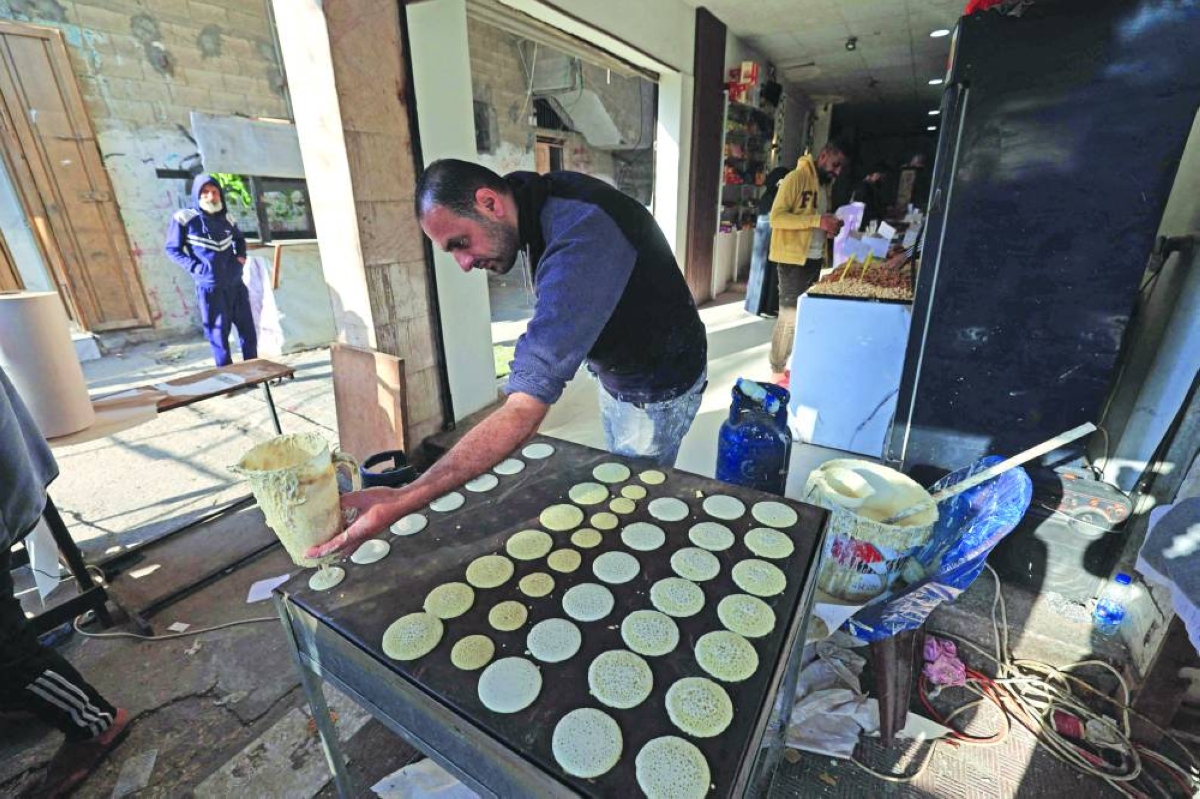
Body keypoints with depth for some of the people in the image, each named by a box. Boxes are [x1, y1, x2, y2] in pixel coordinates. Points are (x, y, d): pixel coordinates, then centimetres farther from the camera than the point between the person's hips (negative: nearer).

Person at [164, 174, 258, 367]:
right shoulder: (184, 218, -6)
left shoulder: (225, 217, 9)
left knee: (248, 329, 9)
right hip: (210, 287, -5)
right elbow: (172, 249, -2)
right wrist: (196, 267, -13)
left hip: (235, 284, 5)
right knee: (219, 334, 2)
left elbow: (239, 238, 28)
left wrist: (241, 256, 10)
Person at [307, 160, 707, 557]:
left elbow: (524, 411, -43)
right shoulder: (543, 195, -9)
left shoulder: (579, 241, -38)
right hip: (614, 373, 8)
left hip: (656, 390, -8)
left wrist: (404, 500, -44)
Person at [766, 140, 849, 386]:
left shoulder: (825, 183, 17)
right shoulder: (797, 177, -9)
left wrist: (829, 227, 4)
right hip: (794, 259, -9)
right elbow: (777, 217, -18)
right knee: (789, 315, -5)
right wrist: (817, 221, -23)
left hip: (815, 257, 9)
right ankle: (778, 371, 6)